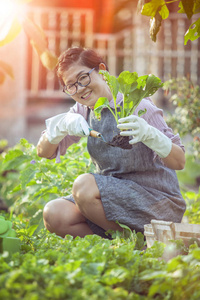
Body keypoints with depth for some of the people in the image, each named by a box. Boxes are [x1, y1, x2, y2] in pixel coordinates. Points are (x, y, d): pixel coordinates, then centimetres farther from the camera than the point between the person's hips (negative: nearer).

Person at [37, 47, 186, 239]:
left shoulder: (138, 108, -14)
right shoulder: (82, 110, 4)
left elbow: (179, 162, -18)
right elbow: (44, 152, 3)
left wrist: (148, 134, -37)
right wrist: (62, 125, -18)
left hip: (159, 204, -6)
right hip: (113, 198, 6)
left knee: (84, 185, -29)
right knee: (53, 215, -18)